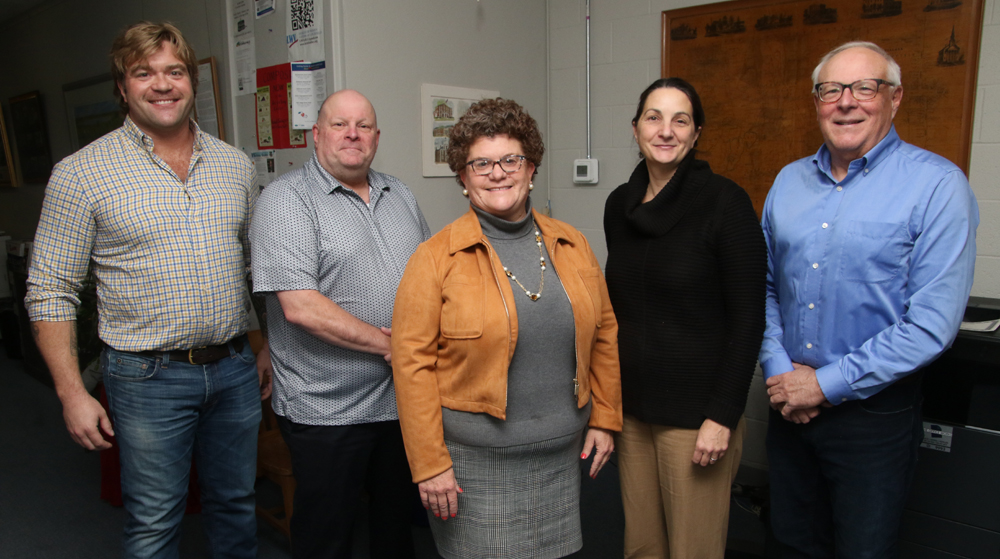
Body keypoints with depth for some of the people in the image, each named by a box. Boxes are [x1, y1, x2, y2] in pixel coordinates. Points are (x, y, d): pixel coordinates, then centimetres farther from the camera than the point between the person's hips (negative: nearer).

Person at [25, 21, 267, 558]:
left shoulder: (235, 165, 5)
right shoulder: (80, 174, -7)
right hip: (149, 377, -3)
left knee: (237, 503, 18)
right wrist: (72, 393, -9)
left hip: (236, 369, 4)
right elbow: (49, 291, -5)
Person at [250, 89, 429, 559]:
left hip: (405, 394, 6)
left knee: (398, 520, 23)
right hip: (327, 410, -6)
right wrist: (387, 345, -16)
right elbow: (301, 307, -21)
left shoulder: (400, 195, 11)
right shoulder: (287, 199, -11)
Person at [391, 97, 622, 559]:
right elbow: (412, 362, -11)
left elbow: (604, 335, 11)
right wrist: (429, 463, -12)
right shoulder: (436, 258, -9)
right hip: (476, 464, -4)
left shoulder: (573, 246, 4)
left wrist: (604, 418, 9)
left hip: (562, 456, 4)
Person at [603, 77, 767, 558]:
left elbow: (748, 318, -12)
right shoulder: (620, 204, 6)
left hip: (696, 411, -5)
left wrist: (723, 416, -15)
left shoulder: (724, 202, -11)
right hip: (633, 406, 5)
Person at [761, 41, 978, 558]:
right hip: (789, 403, 5)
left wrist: (826, 384, -16)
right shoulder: (789, 181, 5)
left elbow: (932, 324, -17)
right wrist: (779, 369, -6)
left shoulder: (937, 185, -12)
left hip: (874, 410, -4)